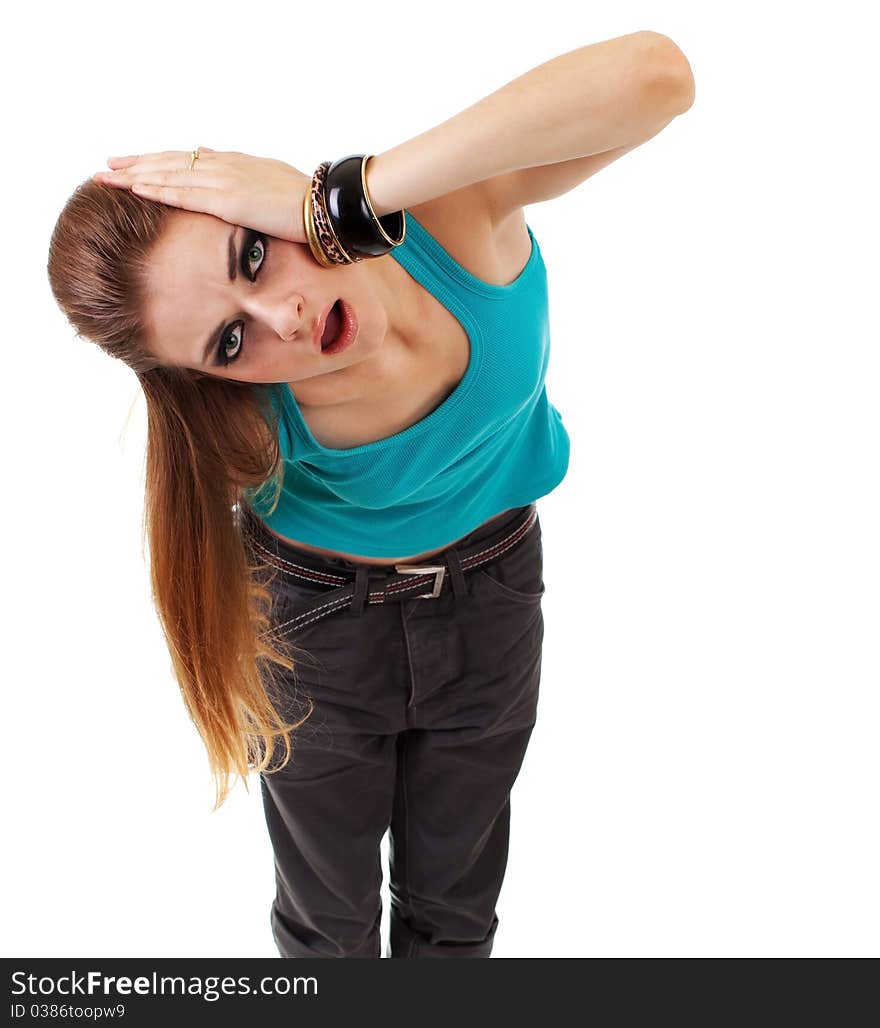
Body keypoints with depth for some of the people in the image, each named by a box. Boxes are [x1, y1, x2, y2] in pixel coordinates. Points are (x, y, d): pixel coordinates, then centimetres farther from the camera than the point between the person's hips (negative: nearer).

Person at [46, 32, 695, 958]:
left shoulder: (453, 200, -30)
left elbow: (655, 75, -47)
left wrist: (345, 197, -49)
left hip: (489, 599, 2)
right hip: (322, 621, -1)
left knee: (453, 908, 26)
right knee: (327, 918, 24)